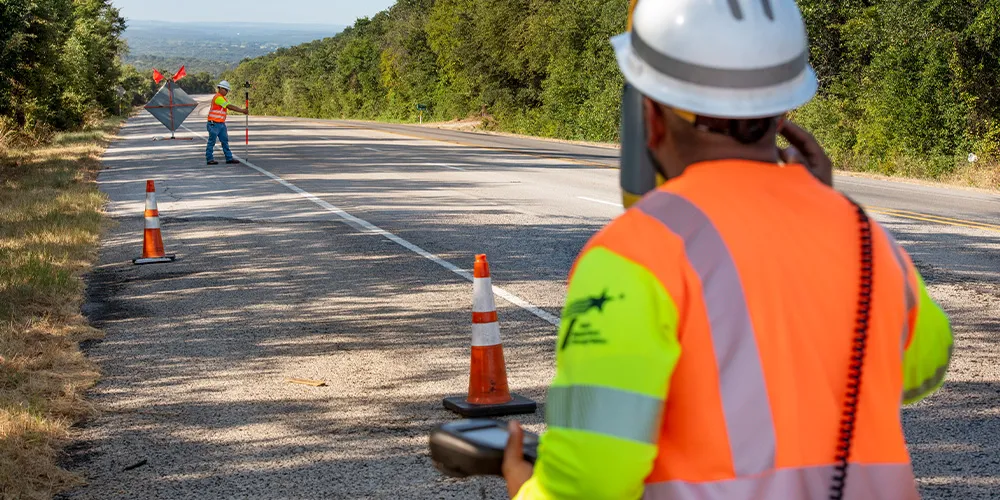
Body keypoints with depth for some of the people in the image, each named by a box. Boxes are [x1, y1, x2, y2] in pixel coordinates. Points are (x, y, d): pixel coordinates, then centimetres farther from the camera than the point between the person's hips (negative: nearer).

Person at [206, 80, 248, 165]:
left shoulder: (222, 98, 19)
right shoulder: (218, 98, -15)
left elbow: (231, 107, 16)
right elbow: (229, 106, -20)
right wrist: (242, 110, -19)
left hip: (221, 123, 10)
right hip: (214, 123, -10)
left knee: (225, 141, 8)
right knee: (212, 142, -3)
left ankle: (229, 158, 10)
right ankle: (209, 159, 2)